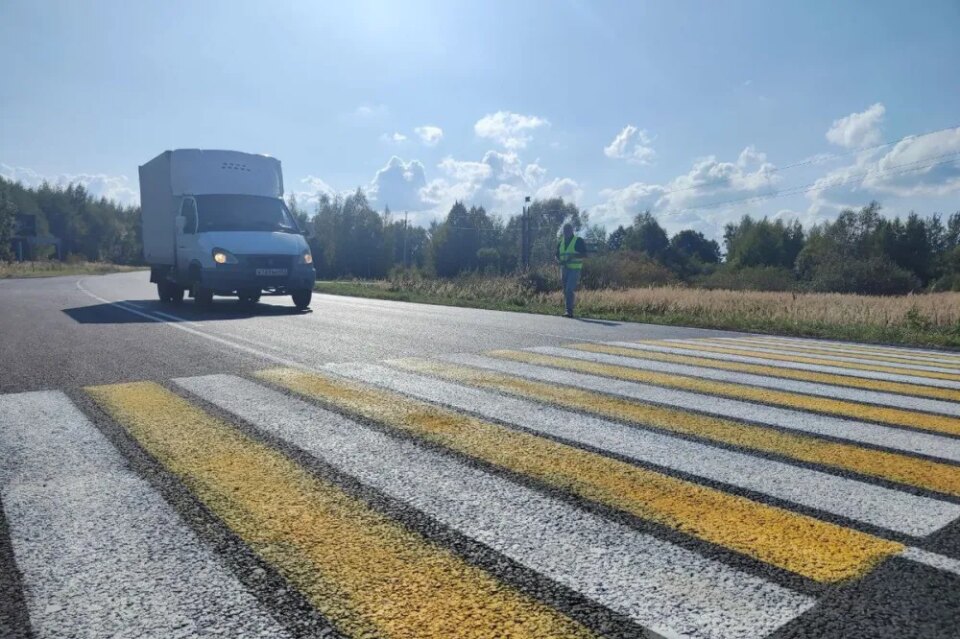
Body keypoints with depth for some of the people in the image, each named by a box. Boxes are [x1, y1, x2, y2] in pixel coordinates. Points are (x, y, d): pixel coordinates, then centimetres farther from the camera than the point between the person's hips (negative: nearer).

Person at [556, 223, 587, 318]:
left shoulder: (578, 241, -4)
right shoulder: (561, 242, 14)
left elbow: (584, 254, -9)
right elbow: (557, 255, 19)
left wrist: (572, 256, -22)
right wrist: (560, 261, -3)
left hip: (574, 269, -6)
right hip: (564, 268, 6)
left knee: (569, 290, -17)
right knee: (565, 291, 8)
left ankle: (569, 311, -19)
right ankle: (569, 311, 14)